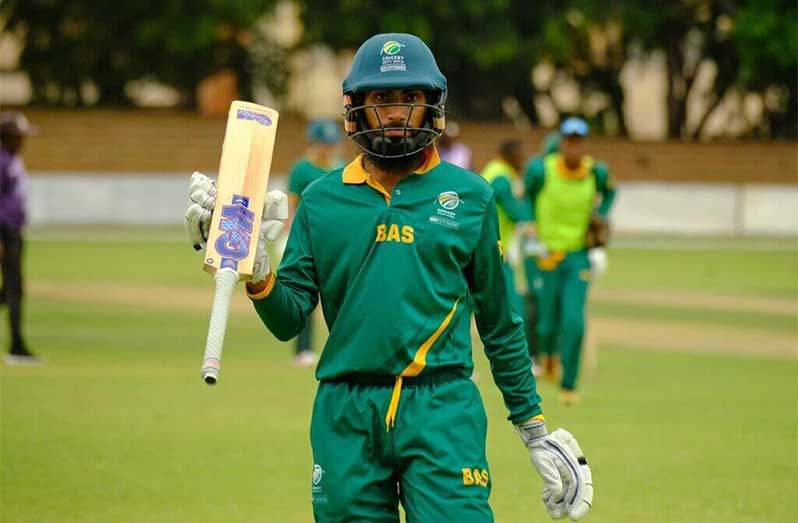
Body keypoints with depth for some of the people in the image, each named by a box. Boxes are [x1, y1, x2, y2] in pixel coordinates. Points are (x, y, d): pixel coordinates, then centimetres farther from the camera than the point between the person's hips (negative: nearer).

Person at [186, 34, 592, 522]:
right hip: (347, 413, 2)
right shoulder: (322, 201, 9)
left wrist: (533, 426, 13)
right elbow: (288, 320, 7)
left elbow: (500, 324, 12)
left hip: (442, 409, -2)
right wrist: (255, 269, -12)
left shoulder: (470, 197, 7)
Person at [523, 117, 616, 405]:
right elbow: (527, 194, 10)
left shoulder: (597, 172, -6)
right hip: (546, 254, 0)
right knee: (547, 324, 5)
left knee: (574, 321, -14)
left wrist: (601, 216, 1)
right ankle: (549, 351, 43)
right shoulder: (541, 170, -10)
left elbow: (608, 191, 17)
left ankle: (568, 385, -3)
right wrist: (532, 227, -2)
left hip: (579, 256, 0)